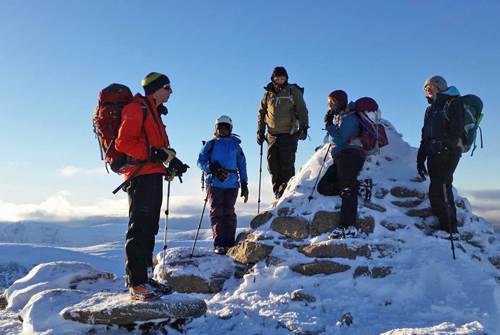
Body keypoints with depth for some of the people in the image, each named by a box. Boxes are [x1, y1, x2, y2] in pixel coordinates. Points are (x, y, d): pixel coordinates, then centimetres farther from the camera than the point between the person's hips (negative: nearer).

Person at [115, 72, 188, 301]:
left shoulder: (154, 113, 24)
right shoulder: (137, 109, -6)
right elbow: (123, 142, -15)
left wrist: (171, 161, 10)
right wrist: (154, 153, -21)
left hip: (153, 176, 10)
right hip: (141, 176, -10)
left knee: (149, 229, 12)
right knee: (139, 228, -11)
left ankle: (145, 277, 21)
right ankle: (137, 284, -10)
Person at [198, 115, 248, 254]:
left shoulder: (235, 145, 16)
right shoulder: (211, 144, 12)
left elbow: (242, 166, 17)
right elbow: (201, 161, 6)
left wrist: (244, 185, 11)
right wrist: (212, 169, -13)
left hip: (231, 184, 1)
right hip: (214, 183, -1)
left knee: (229, 213, -3)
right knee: (217, 212, -6)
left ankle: (229, 243, 2)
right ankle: (219, 244, -4)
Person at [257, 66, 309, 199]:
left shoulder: (294, 91, 6)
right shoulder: (268, 94, 15)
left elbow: (302, 110, 1)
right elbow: (261, 113, 20)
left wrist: (303, 126, -12)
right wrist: (260, 131, 13)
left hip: (289, 135, -4)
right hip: (272, 135, 4)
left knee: (287, 165, -10)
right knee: (273, 166, 0)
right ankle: (278, 194, 7)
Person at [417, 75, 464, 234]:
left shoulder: (453, 103, 2)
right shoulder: (430, 109, 25)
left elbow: (457, 130, -11)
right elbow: (425, 136, 23)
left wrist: (444, 146, -23)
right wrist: (420, 159, 16)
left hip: (447, 153, -8)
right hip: (434, 155, 8)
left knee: (437, 191, -17)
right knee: (444, 191, 8)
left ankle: (448, 229, -14)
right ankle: (451, 229, 13)